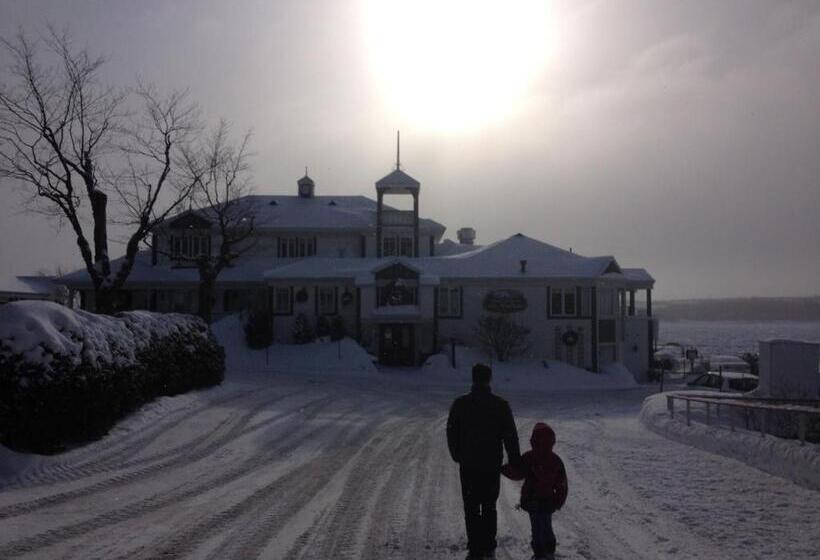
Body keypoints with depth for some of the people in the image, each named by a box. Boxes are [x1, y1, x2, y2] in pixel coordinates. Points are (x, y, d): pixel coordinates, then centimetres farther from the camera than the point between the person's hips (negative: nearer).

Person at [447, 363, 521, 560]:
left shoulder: (460, 404, -6)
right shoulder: (501, 405, -6)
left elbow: (452, 433, 1)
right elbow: (510, 436, -4)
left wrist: (457, 456, 15)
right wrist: (515, 461, 3)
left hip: (468, 465, -1)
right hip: (492, 464, 1)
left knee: (472, 508, 6)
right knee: (489, 507, 16)